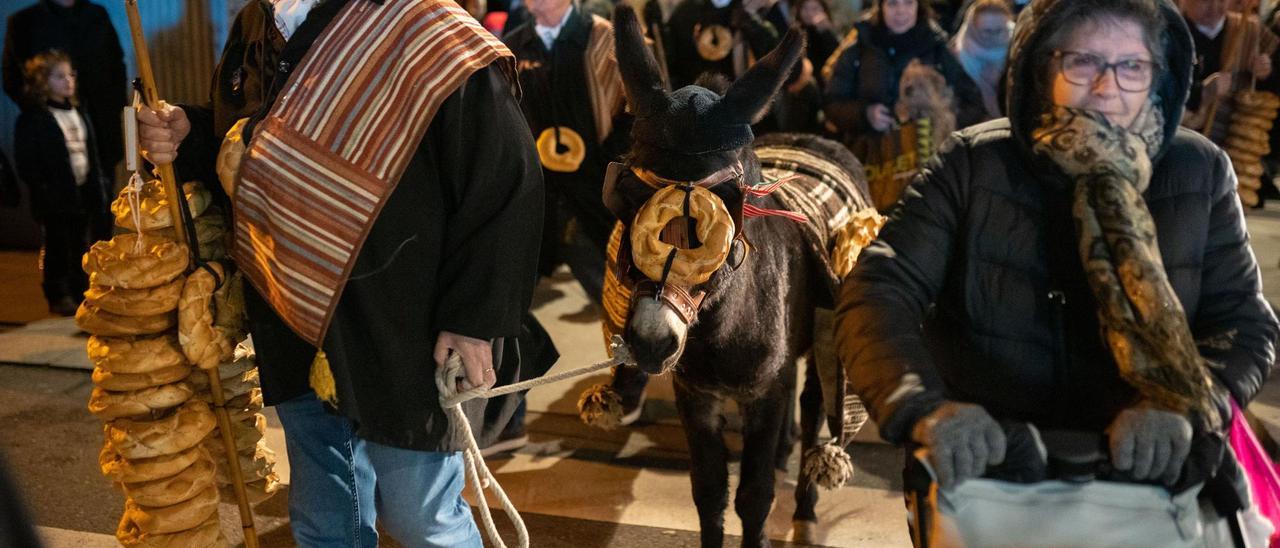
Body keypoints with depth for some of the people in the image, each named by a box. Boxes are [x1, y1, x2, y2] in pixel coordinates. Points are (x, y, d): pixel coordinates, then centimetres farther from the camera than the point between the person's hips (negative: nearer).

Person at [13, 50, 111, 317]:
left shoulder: (79, 113, 15)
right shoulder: (32, 119, -7)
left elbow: (91, 152, 19)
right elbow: (26, 163, -11)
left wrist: (99, 183, 12)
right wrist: (42, 192, -17)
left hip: (84, 190, 6)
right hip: (56, 195, -6)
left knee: (82, 243, 11)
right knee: (58, 245, 0)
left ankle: (81, 292, 21)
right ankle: (58, 296, 10)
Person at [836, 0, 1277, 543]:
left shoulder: (1200, 173, -1)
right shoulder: (972, 166, -7)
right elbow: (876, 295, -15)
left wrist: (1181, 408, -24)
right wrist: (925, 408, -34)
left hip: (1143, 478, 2)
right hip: (982, 472, -1)